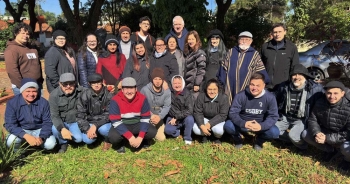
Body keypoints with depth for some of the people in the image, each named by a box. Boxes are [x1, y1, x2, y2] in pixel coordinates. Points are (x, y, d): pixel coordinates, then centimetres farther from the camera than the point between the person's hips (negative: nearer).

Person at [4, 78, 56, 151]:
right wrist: (26, 136, -35)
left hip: (39, 130, 0)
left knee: (50, 144, -25)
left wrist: (41, 137, -30)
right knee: (11, 141, -31)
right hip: (22, 131, 0)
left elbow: (47, 122, -11)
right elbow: (10, 124, -18)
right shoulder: (12, 103, -15)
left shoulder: (43, 102, -13)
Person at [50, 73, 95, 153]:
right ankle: (63, 143, 2)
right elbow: (54, 115, -17)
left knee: (90, 139, -18)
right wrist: (62, 129, -35)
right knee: (55, 129, -33)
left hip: (76, 121, 0)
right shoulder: (54, 95, -13)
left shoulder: (81, 91, -12)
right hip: (61, 122, 0)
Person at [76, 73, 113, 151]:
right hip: (90, 122, 2)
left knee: (103, 129, -34)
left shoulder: (108, 95, -14)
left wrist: (95, 125, -28)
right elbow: (79, 115, -9)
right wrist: (87, 129, -21)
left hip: (104, 122, -2)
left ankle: (108, 140, 2)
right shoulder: (85, 95, -11)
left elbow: (108, 114, -16)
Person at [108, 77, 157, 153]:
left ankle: (144, 141, 13)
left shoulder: (142, 98, -14)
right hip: (122, 126, -2)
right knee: (113, 137, -32)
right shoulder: (115, 100, -21)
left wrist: (140, 137, -23)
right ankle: (119, 145, 6)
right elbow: (116, 122, -23)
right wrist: (130, 137, -31)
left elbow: (145, 119, -12)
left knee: (152, 132, -22)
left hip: (137, 125, 2)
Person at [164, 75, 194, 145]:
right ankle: (177, 133, 12)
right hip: (172, 117, 1)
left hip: (184, 118, 0)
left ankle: (187, 138, -6)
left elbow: (189, 110, -18)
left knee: (190, 119, -32)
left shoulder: (187, 94, -11)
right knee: (167, 130, -24)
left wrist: (177, 118, -21)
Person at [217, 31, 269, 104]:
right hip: (230, 87, 2)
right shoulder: (231, 52, 11)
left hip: (246, 88, -2)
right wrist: (222, 82, 6)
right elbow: (224, 68, 11)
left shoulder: (254, 54, 5)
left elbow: (261, 72, 4)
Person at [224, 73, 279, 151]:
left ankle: (259, 141, 10)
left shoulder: (270, 97, -14)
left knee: (274, 132, -26)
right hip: (242, 124, -1)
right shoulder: (241, 95, -17)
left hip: (260, 125, 1)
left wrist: (261, 126, -35)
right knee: (228, 125, -28)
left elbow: (273, 116, -15)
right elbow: (233, 113, -18)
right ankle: (238, 140, 8)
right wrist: (243, 123, -39)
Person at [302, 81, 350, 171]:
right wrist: (317, 133, -25)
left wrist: (327, 138, -33)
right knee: (305, 134, -12)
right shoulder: (320, 103, -12)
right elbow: (312, 120, -4)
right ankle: (330, 150, 11)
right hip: (325, 132, 5)